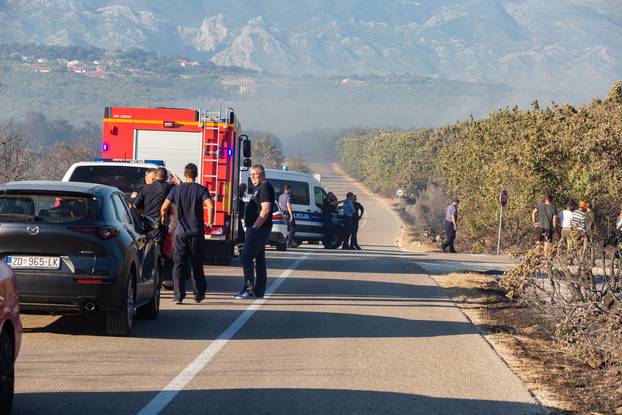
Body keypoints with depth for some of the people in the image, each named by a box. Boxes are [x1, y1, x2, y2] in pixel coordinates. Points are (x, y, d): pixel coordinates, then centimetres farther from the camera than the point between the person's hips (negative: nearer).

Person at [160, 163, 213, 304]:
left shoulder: (176, 189, 3)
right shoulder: (201, 189, -1)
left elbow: (164, 208, -1)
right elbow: (210, 206, -15)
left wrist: (164, 219, 19)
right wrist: (210, 222, -1)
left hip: (180, 232, 0)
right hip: (197, 232, 0)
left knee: (179, 264, 2)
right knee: (197, 264, 13)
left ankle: (179, 295, -8)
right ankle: (199, 294, 20)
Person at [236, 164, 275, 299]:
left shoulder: (265, 187, -12)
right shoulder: (260, 188, 21)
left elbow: (265, 209, -22)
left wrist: (255, 226, -21)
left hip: (259, 229, -11)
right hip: (258, 230, 11)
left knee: (246, 257, -13)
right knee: (259, 259, 11)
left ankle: (249, 289, -14)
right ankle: (259, 291, 14)